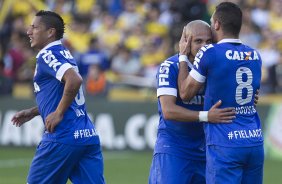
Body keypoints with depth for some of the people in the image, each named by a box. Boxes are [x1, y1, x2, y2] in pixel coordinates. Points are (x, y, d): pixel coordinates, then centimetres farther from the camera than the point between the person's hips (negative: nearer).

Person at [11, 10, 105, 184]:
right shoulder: (64, 54, 20)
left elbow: (75, 80, -25)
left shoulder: (47, 56, -8)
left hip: (63, 137, -8)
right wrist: (32, 112, 28)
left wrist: (59, 113, -17)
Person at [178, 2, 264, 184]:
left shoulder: (209, 53, -8)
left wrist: (183, 56, 14)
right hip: (255, 142, 6)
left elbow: (185, 93, 1)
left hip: (225, 146, -6)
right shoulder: (255, 55, 10)